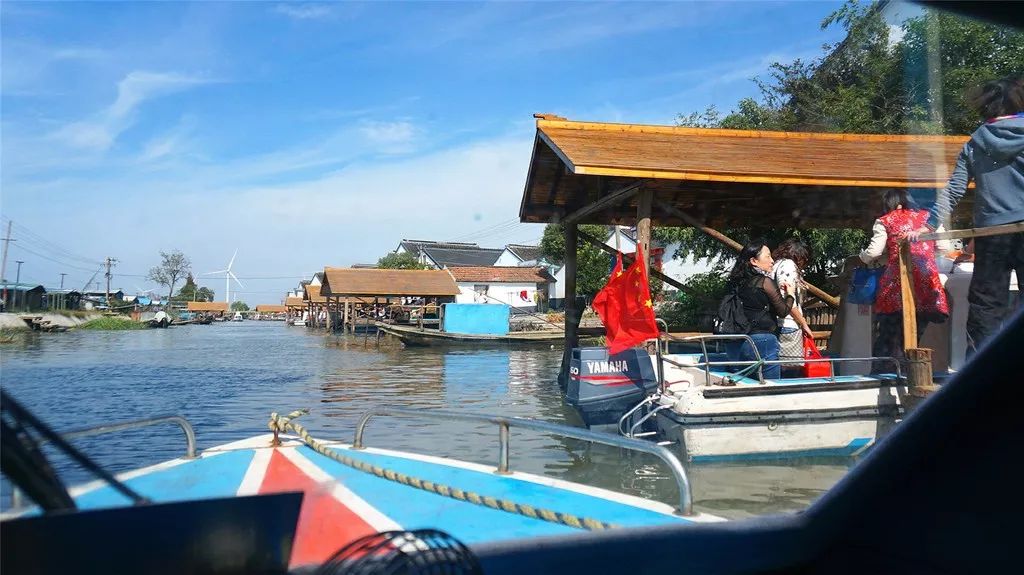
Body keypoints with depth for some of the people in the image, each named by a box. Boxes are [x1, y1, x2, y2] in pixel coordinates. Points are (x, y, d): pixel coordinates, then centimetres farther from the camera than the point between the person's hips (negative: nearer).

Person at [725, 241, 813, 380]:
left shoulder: (736, 282, 9)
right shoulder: (765, 282, -8)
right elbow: (784, 311, -4)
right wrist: (790, 294, 13)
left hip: (736, 343, 7)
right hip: (762, 340, -6)